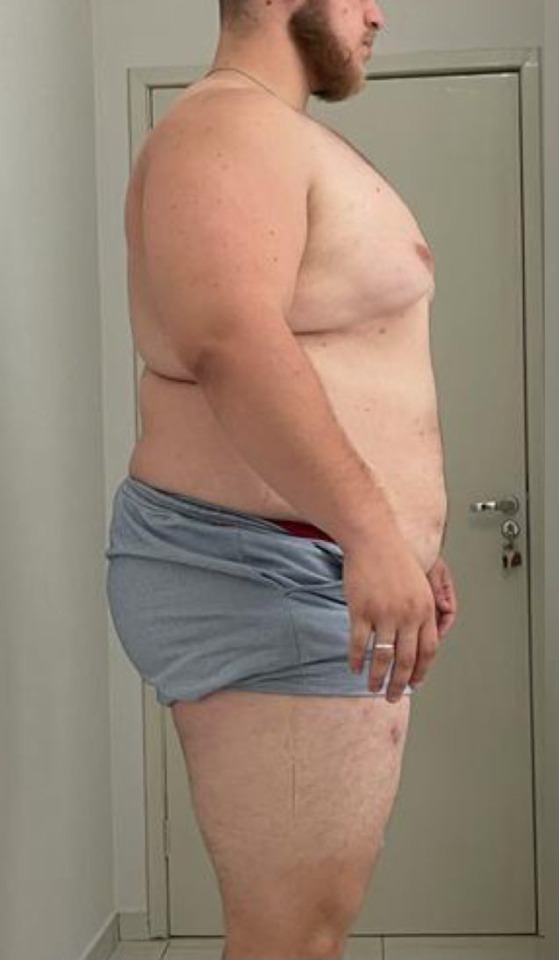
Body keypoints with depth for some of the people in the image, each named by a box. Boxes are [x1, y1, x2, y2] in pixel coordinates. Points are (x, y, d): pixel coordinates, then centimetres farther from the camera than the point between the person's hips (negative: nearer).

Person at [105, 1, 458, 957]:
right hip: (264, 576, -11)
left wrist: (404, 539, 25)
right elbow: (230, 342, -30)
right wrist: (371, 529, -38)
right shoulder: (229, 126, -11)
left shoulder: (283, 139, 23)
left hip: (323, 574, 11)